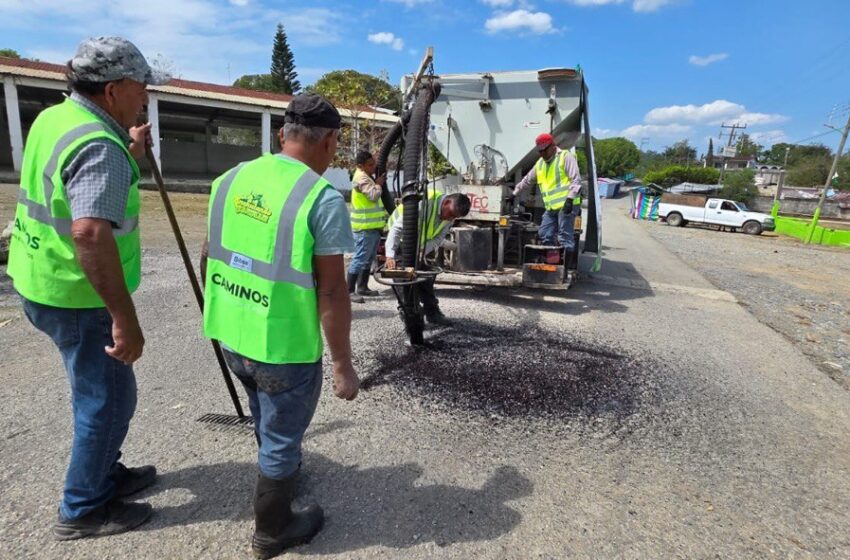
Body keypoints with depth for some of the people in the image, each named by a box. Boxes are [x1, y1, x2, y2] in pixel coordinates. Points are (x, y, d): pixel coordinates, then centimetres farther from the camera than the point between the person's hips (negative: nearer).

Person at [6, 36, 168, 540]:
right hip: (78, 298, -10)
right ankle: (84, 509, 24)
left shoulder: (55, 117, 7)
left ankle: (105, 474, 40)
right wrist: (126, 319, -35)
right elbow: (91, 234, -37)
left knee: (100, 391, 23)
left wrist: (130, 155, 13)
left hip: (46, 284, 10)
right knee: (109, 399, 6)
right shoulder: (99, 147, -24)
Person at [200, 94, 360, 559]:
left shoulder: (230, 179, 3)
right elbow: (331, 291, -20)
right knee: (281, 438, 17)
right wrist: (342, 364, -11)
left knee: (266, 420, 32)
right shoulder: (323, 199, -18)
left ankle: (279, 467, 59)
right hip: (284, 347, -7)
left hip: (229, 335, 7)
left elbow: (209, 255, 11)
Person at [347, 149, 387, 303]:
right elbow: (374, 196, -27)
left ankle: (362, 287, 25)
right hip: (365, 227, -10)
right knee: (359, 259, -9)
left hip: (373, 225, 10)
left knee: (368, 259, 16)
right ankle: (350, 291, -4)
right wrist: (379, 184, -12)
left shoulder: (366, 175, 15)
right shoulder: (361, 178, -16)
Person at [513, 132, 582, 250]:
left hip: (566, 205, -8)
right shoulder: (540, 163, 19)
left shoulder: (565, 157, -3)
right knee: (544, 235, 8)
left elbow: (576, 180, -11)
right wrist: (515, 193, 35)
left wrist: (570, 198, -21)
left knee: (565, 237, -9)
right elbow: (527, 180, 31)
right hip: (551, 208, 8)